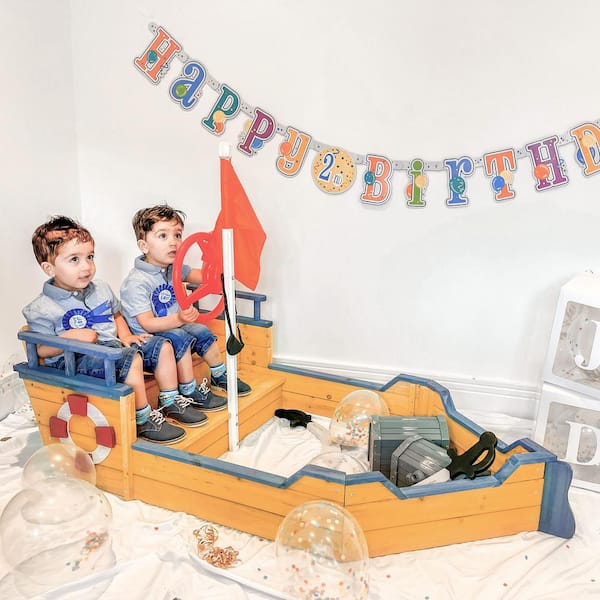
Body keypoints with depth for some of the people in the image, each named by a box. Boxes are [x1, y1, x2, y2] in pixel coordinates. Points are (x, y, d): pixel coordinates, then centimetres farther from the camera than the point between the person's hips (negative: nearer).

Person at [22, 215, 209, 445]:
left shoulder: (102, 289, 11)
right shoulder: (42, 308, -10)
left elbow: (116, 315, 25)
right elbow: (41, 351, -10)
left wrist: (125, 336, 7)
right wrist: (70, 337, -25)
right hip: (77, 361, -8)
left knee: (162, 346, 2)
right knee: (132, 359, -31)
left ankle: (170, 402, 13)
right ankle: (143, 421, -20)